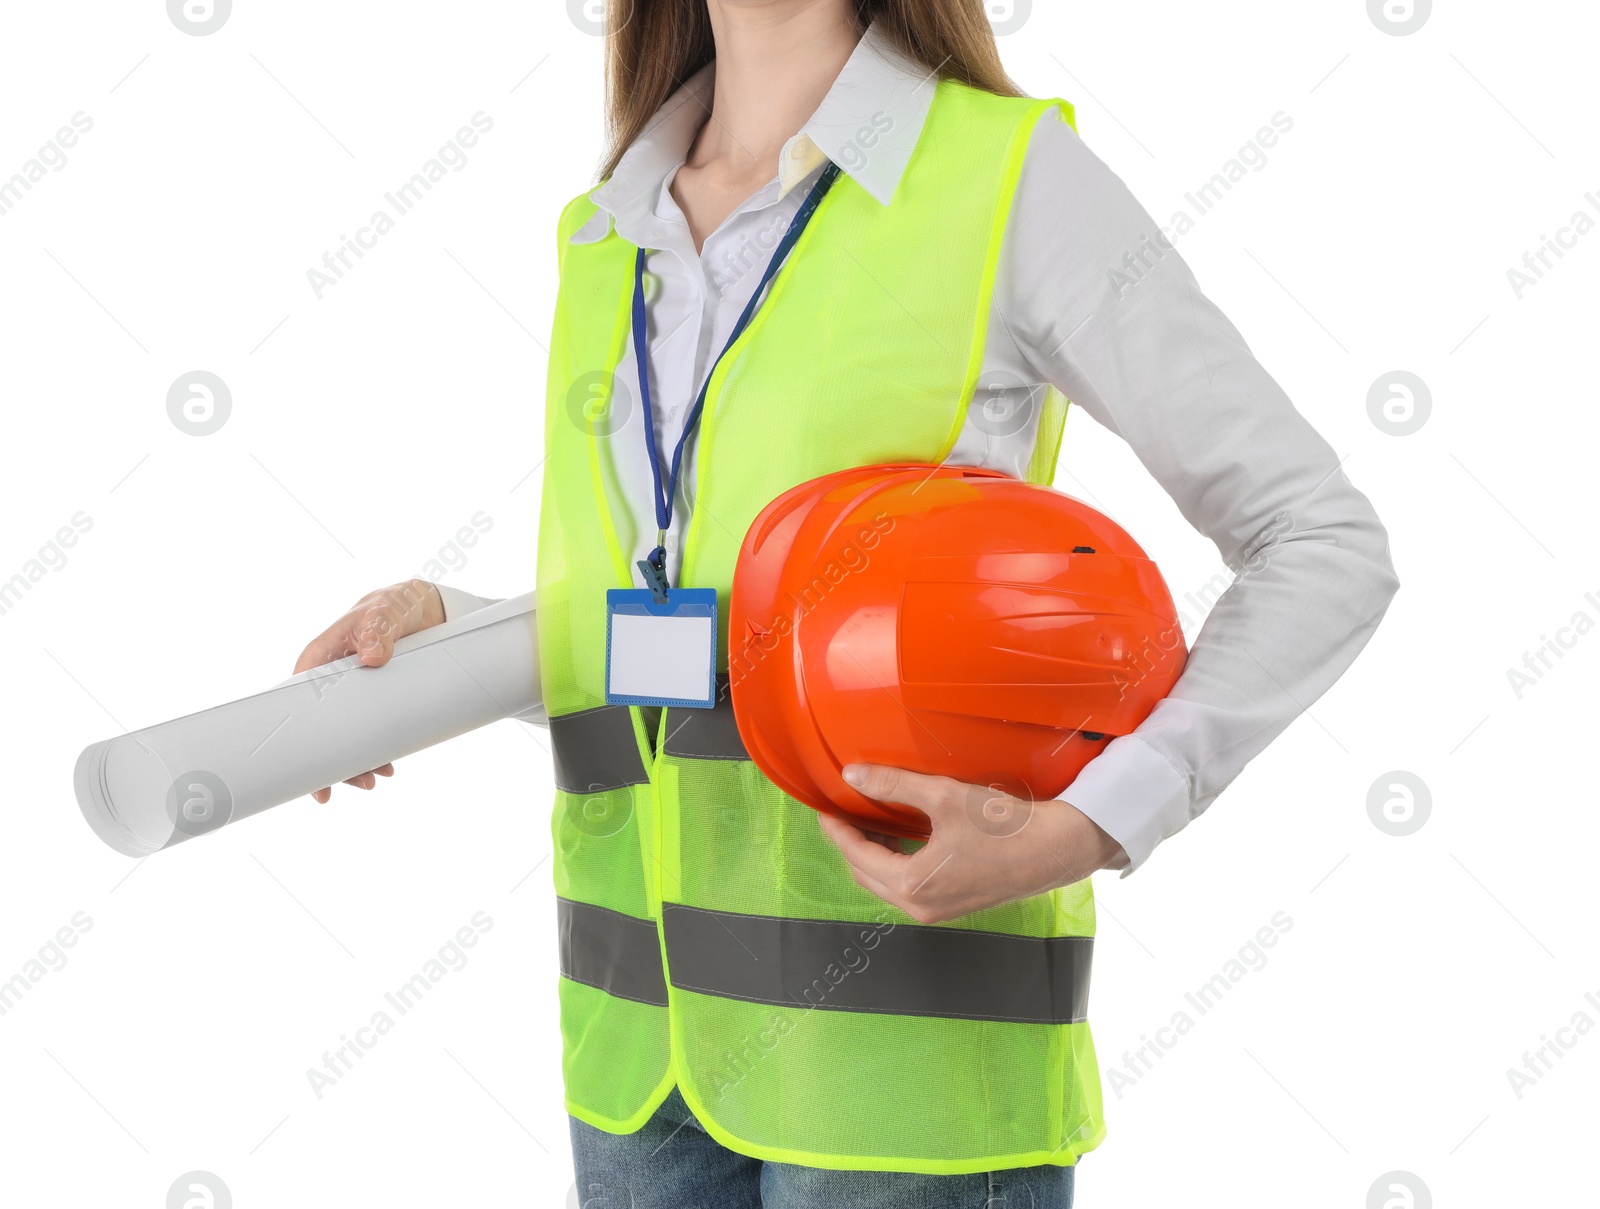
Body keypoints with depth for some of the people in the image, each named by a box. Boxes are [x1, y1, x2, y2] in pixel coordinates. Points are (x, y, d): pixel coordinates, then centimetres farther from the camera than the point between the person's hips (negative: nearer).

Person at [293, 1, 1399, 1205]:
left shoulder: (1014, 178, -7)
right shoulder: (614, 238, 10)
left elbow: (1330, 551, -8)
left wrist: (1077, 837, -20)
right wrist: (438, 623, 0)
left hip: (912, 1037, -5)